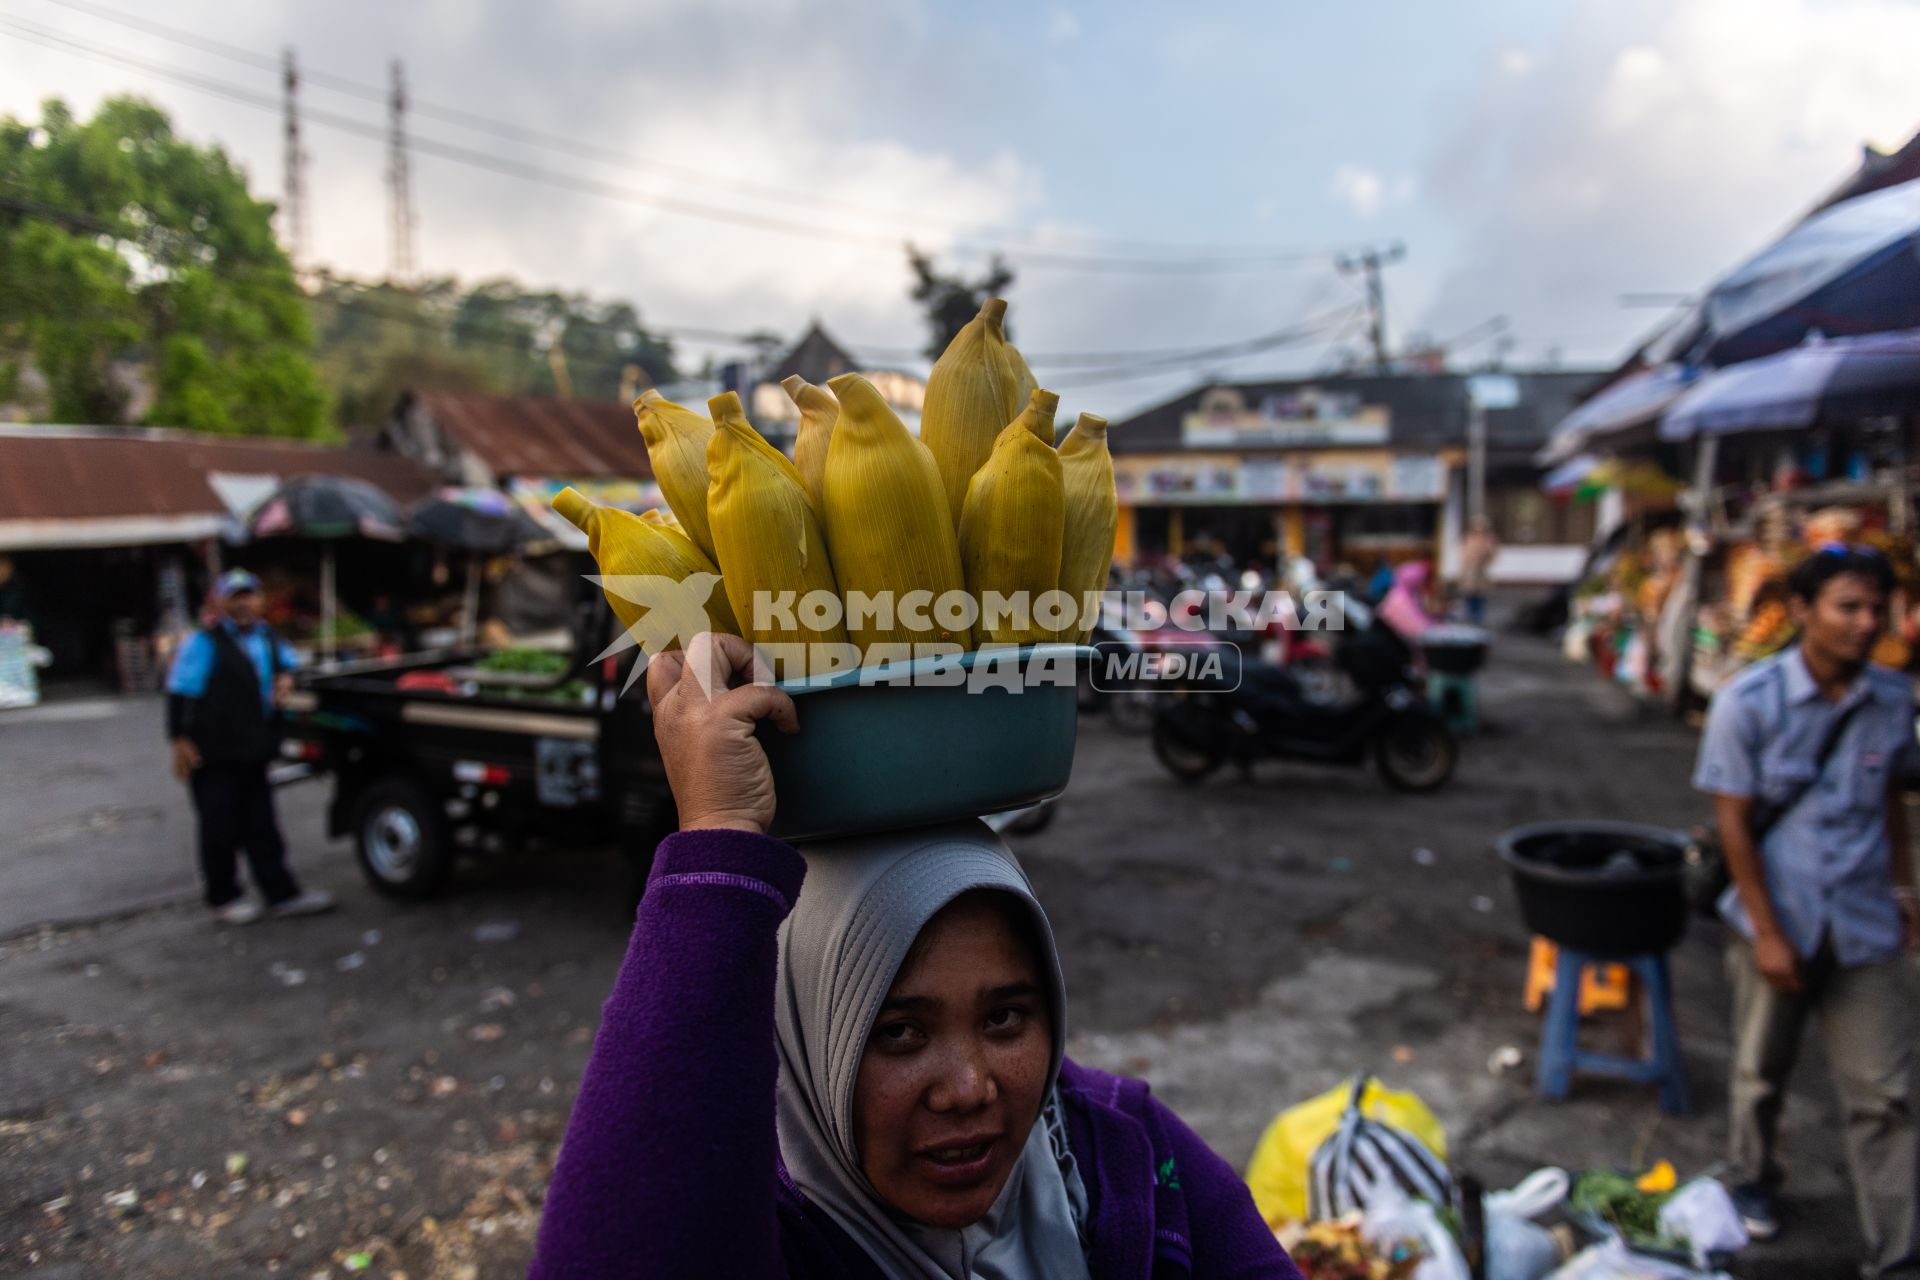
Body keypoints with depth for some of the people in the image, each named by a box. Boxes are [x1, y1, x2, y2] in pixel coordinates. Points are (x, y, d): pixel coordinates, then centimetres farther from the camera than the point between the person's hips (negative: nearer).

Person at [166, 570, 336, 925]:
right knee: (220, 829, 5)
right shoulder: (203, 643, -10)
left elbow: (287, 660, 29)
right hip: (213, 755, -6)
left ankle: (281, 893, 13)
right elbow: (180, 693, -12)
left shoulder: (266, 637, 10)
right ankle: (223, 897, 19)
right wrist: (180, 740, -16)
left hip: (253, 752, 6)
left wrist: (285, 677, 6)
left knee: (260, 827, 10)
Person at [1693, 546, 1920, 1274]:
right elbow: (1734, 823, -11)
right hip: (1778, 917, -2)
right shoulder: (1749, 701, -14)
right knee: (1761, 1071, 17)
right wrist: (1767, 932, -11)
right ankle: (1753, 1180, 41)